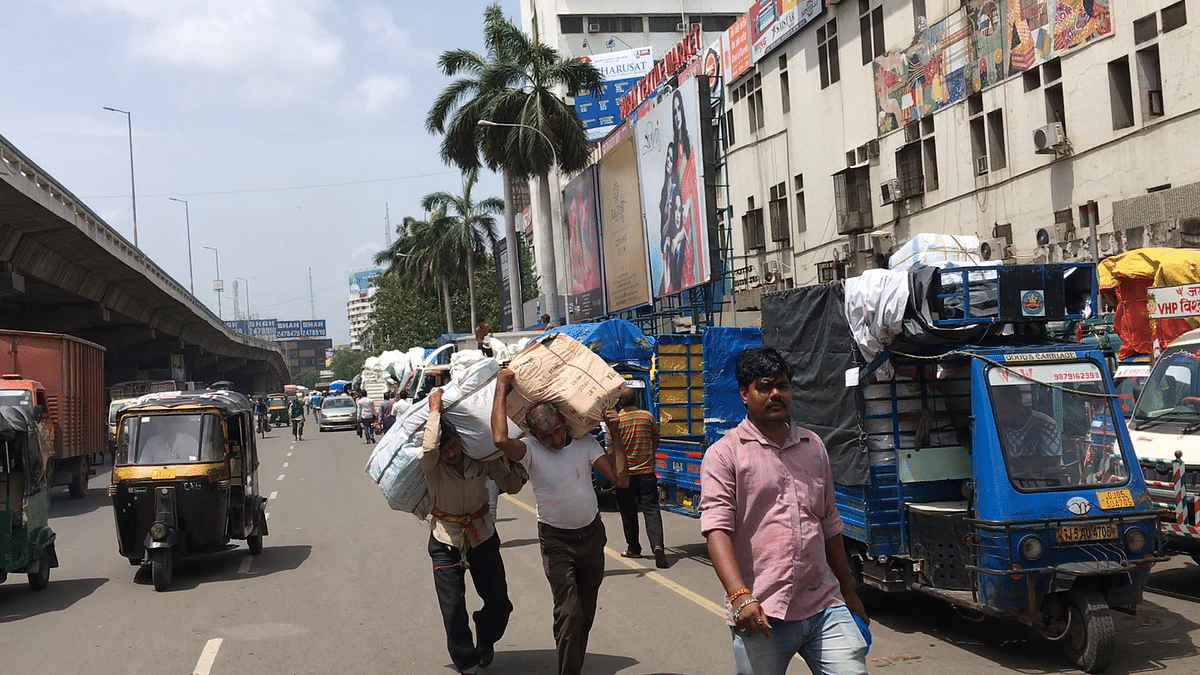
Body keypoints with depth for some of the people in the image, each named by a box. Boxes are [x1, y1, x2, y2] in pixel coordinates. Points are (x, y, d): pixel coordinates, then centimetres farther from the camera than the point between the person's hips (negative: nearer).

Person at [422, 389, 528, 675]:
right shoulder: (431, 465, -17)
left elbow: (512, 485, -3)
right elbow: (429, 449, -42)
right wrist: (434, 411, -31)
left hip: (482, 536, 3)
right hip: (446, 542, -2)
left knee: (498, 604, 8)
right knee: (453, 610, -7)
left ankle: (485, 641, 40)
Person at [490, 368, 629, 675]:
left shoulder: (585, 443, -7)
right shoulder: (530, 449, -17)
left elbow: (620, 479, -12)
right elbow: (500, 439, -40)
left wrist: (615, 435, -18)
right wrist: (501, 389, -32)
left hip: (591, 534, 4)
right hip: (556, 540, -4)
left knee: (586, 612, 12)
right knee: (569, 611, -17)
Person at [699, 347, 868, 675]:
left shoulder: (813, 446, 15)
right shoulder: (724, 454, -2)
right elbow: (717, 530, -12)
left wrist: (849, 593, 25)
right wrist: (740, 596, -25)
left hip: (826, 609, 4)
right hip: (761, 614, -4)